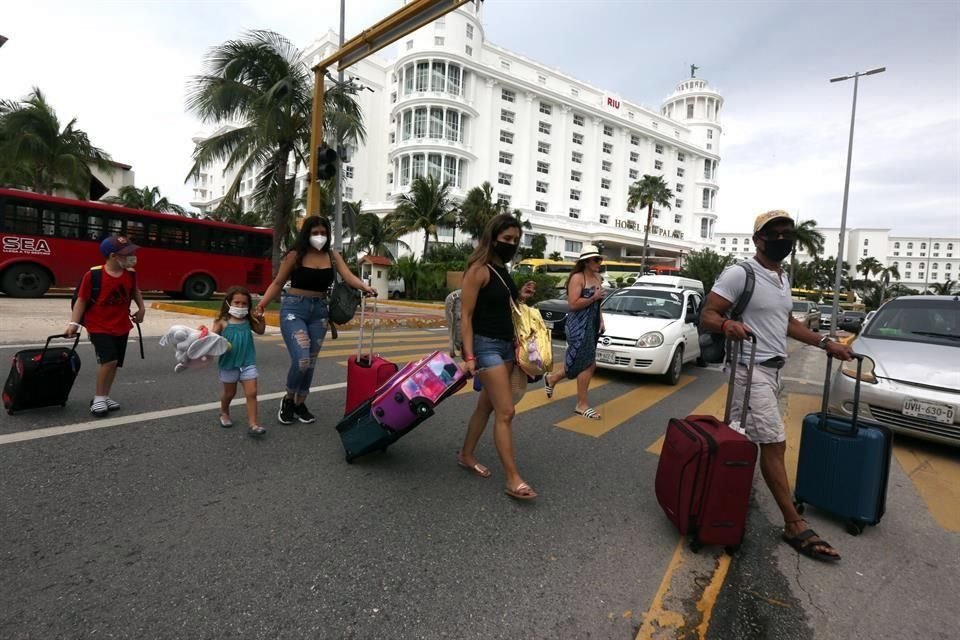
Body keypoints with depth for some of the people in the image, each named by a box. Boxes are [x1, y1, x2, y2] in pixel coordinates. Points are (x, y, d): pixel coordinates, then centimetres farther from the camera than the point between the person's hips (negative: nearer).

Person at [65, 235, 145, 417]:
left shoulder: (130, 274, -1)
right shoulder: (93, 275, -15)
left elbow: (135, 291, 21)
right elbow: (81, 300, -10)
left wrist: (141, 308, 13)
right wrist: (74, 323, -16)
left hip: (121, 327, 6)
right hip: (99, 326, -6)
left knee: (114, 363, 10)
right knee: (108, 359, -19)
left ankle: (104, 396, 25)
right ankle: (98, 398, -2)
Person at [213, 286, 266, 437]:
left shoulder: (248, 321, 2)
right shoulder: (222, 322, -7)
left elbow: (260, 331, 14)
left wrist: (260, 318, -2)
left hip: (248, 362, 2)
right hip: (229, 363, -2)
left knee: (251, 393, -6)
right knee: (229, 393, 17)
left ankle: (253, 424, -5)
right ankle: (224, 413, 46)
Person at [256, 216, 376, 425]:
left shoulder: (332, 256, 3)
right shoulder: (295, 256, -5)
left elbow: (348, 276, -9)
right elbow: (278, 283, 1)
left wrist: (365, 287, -29)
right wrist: (263, 302, -12)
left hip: (319, 311, 4)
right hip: (294, 309, -4)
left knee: (311, 362, 11)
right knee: (301, 360, -15)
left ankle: (300, 403, 30)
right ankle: (288, 400, 13)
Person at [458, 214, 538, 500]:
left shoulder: (503, 271, 12)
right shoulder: (479, 270, -13)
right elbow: (466, 316, -15)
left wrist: (520, 297, 3)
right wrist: (469, 355, -20)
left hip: (506, 345, 9)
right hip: (486, 345, -9)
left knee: (486, 405, 16)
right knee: (506, 412, -9)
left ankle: (466, 456, 33)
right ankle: (513, 480, 0)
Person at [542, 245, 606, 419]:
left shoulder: (598, 278, 13)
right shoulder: (577, 278, -13)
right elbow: (573, 304, -21)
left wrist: (601, 320, 12)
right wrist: (594, 297, -20)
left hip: (592, 324, 9)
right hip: (579, 326, -9)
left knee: (583, 364, 14)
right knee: (587, 365, -7)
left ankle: (552, 379, 35)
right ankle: (582, 405, 5)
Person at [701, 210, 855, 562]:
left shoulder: (784, 279, 15)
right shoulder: (740, 274, -13)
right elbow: (708, 314, -16)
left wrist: (826, 343, 18)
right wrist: (726, 324, -37)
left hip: (774, 369, 9)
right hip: (751, 370, -9)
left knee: (744, 438, 14)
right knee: (774, 442, -7)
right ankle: (795, 525, 1)